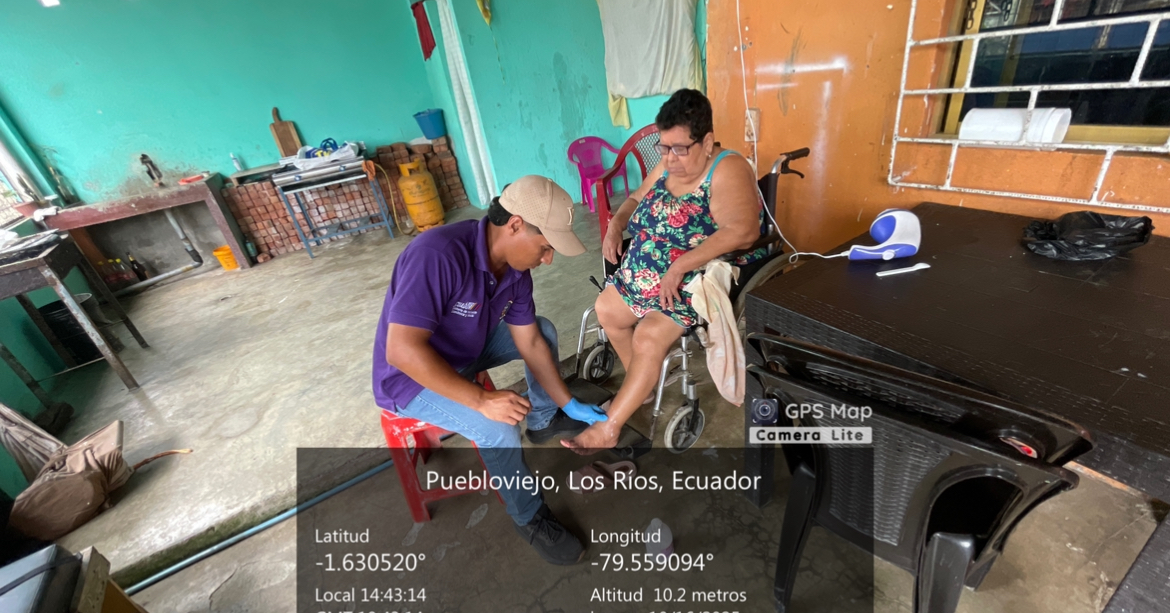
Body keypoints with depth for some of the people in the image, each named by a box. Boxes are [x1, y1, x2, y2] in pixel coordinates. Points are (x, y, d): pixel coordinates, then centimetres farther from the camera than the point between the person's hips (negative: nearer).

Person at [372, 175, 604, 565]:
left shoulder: (514, 266, -11)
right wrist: (481, 400, -36)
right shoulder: (438, 255, -35)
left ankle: (544, 420, 29)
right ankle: (529, 517, 4)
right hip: (411, 377, -7)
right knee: (499, 430, -26)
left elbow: (530, 342, -3)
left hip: (466, 350, 8)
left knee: (544, 331, 9)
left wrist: (570, 404, -2)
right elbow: (402, 350, -37)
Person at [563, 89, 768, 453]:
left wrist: (680, 266, -36)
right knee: (606, 310, 4)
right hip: (647, 273, 9)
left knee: (648, 337, -22)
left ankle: (609, 427, -5)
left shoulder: (727, 170, -20)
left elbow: (744, 230, -34)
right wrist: (615, 226, -2)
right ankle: (640, 389, 23)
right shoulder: (667, 166, 4)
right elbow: (636, 199, 19)